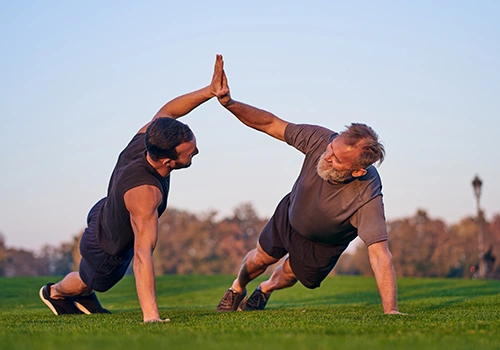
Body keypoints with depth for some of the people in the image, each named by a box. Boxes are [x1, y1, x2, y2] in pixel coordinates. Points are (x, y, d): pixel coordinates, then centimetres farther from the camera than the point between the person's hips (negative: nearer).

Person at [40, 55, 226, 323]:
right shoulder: (145, 193, -49)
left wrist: (210, 91, -20)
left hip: (104, 214, 6)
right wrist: (151, 315, -58)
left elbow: (166, 110, -8)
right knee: (90, 281, 30)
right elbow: (142, 255, -53)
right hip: (106, 251, -6)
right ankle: (56, 293, 62)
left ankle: (84, 298, 67)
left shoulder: (145, 137, -29)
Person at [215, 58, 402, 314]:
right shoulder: (321, 139, -36)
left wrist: (391, 312, -53)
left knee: (289, 275, 22)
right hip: (291, 213, 2)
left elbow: (379, 255, -48)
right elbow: (271, 124, -25)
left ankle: (265, 289, 60)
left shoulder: (367, 198, -45)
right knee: (260, 259, 21)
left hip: (323, 243, -2)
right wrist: (229, 103, -39)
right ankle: (237, 288, 57)